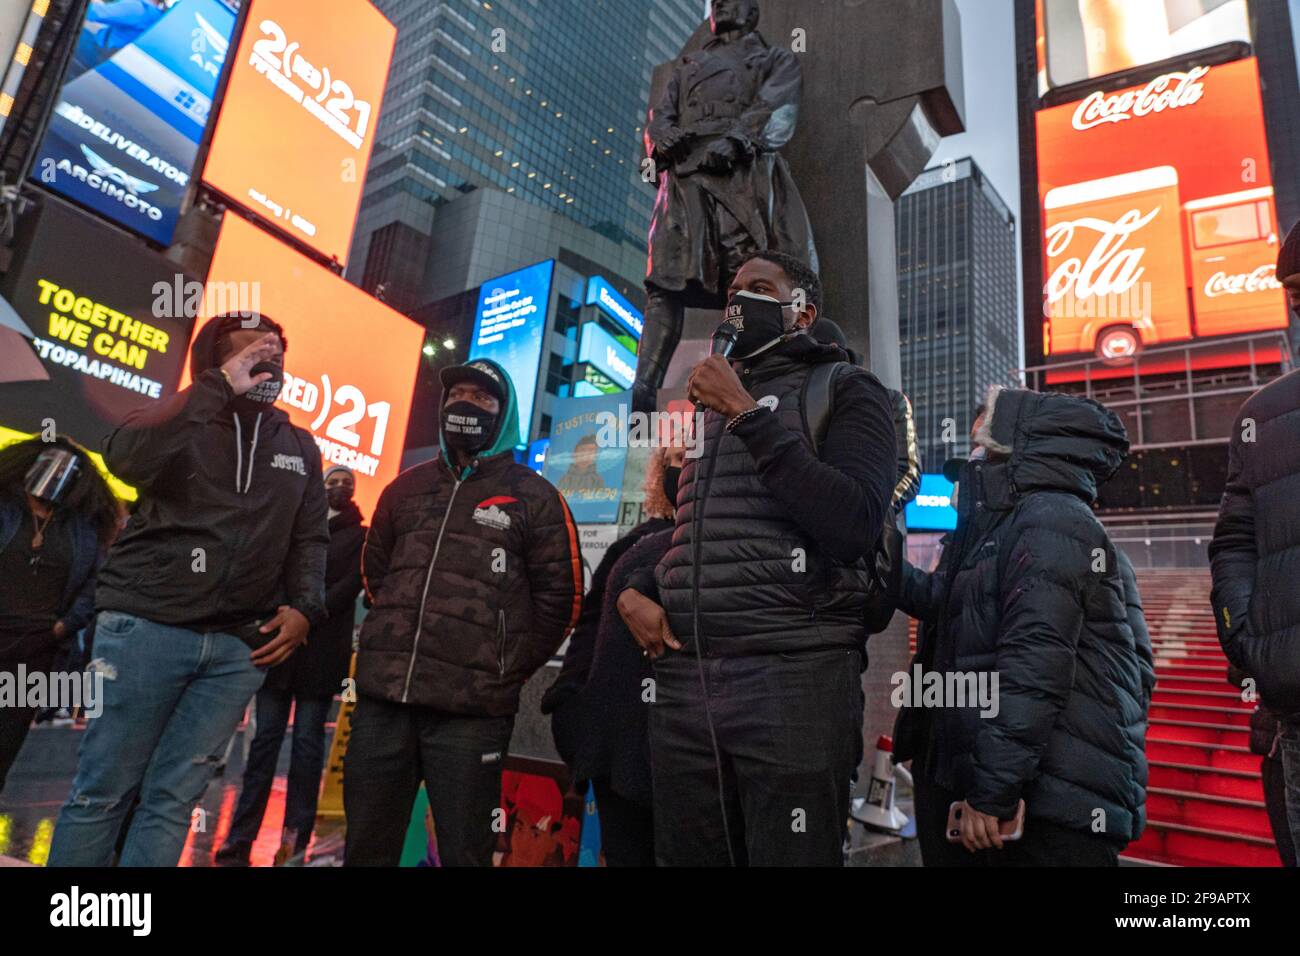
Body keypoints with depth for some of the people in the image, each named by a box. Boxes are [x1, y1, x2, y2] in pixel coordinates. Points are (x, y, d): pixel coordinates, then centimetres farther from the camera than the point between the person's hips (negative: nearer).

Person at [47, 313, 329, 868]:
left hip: (238, 647, 3)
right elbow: (126, 456, -19)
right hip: (148, 626, -2)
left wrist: (304, 608, -1)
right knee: (103, 791, 5)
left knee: (172, 798, 5)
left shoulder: (299, 447, 15)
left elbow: (309, 538, 15)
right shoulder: (183, 421, 4)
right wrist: (220, 387, -16)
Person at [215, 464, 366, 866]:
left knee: (307, 742, 0)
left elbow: (351, 584, -3)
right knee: (266, 737, 1)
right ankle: (241, 837, 6)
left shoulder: (360, 536, 10)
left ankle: (295, 841, 4)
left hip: (321, 651, -2)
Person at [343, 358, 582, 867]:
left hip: (470, 712, -4)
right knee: (366, 848, 15)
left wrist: (507, 671, -1)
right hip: (380, 699, 5)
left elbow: (560, 597, 0)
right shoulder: (405, 488, 15)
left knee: (464, 852, 8)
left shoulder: (534, 496, 2)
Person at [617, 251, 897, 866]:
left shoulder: (844, 391, 4)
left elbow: (854, 525, -14)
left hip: (793, 675, -5)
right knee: (686, 854, 13)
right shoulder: (709, 405, 22)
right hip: (682, 679, 6)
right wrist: (636, 590, 8)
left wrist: (749, 416, -12)